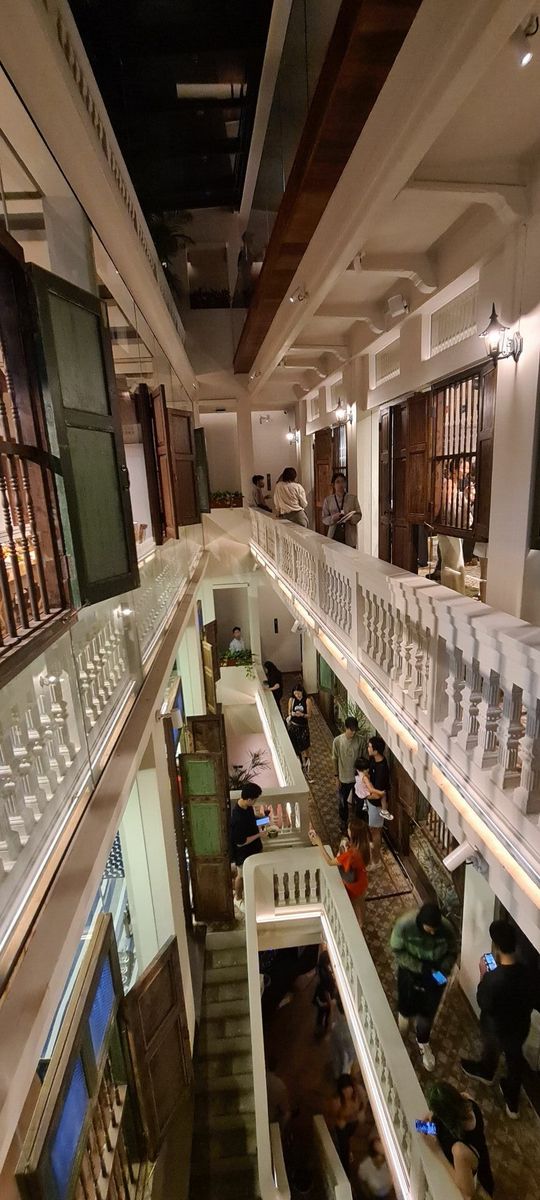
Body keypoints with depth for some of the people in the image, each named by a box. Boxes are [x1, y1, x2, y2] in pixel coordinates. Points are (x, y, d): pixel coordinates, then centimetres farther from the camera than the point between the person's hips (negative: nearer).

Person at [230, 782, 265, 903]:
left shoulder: (247, 806, -13)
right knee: (242, 875, 18)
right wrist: (259, 835, -23)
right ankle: (238, 898, 43)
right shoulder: (238, 818, -39)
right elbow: (240, 842, -29)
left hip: (252, 848, 8)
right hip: (243, 852, -8)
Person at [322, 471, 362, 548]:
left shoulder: (353, 498, 7)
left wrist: (351, 518, -13)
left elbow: (359, 515, 8)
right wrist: (332, 518, -15)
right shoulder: (328, 500, 7)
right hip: (334, 535, 0)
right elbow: (324, 519, 6)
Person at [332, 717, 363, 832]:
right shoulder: (337, 741, -20)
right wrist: (336, 776, -5)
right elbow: (335, 759, -9)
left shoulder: (360, 739, -14)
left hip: (357, 776, 2)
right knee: (343, 802, 16)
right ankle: (343, 822, 41)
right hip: (344, 777, -2)